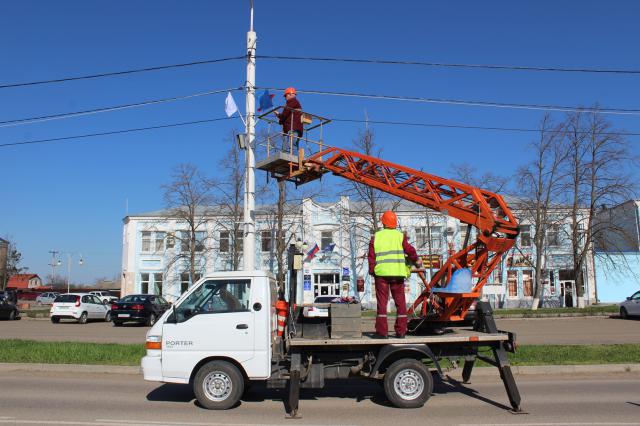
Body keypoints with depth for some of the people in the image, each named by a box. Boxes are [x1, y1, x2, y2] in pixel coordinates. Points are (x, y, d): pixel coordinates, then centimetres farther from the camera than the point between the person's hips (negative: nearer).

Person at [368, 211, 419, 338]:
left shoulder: (376, 237, 6)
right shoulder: (400, 236, 3)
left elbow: (371, 257, 3)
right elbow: (410, 250, -2)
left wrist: (372, 271, 11)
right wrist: (416, 261, 17)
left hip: (381, 273, 0)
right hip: (398, 273, 0)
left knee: (382, 302, 4)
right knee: (400, 302, 9)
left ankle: (382, 331, 3)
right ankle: (401, 331, 10)